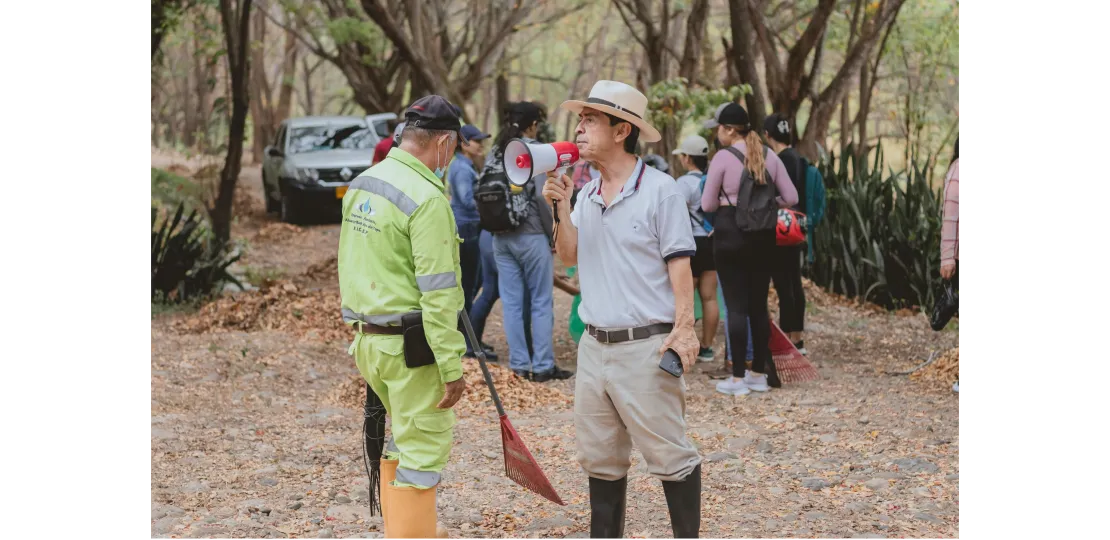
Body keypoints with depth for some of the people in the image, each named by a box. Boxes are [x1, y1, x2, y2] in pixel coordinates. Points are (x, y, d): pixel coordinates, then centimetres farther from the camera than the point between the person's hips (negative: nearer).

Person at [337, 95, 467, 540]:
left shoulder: (362, 184, 7)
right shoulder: (427, 198, -19)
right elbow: (438, 294, -20)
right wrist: (452, 367, -16)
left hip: (367, 335, 9)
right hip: (412, 345, -9)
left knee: (402, 435, 23)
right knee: (423, 451, 1)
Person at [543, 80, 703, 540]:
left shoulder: (659, 190, -8)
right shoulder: (586, 194, 11)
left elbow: (679, 264, -10)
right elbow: (570, 256, 10)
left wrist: (684, 328, -18)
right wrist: (561, 207, -2)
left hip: (646, 346, -7)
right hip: (595, 346, 7)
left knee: (669, 455, -2)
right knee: (600, 458, 14)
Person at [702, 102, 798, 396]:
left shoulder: (723, 158, -10)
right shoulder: (770, 157, 5)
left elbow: (708, 205, -5)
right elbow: (791, 198, 5)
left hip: (730, 236, -5)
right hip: (764, 237, 5)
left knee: (736, 306, -1)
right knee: (759, 305, 12)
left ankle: (738, 378, 0)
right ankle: (759, 373, 18)